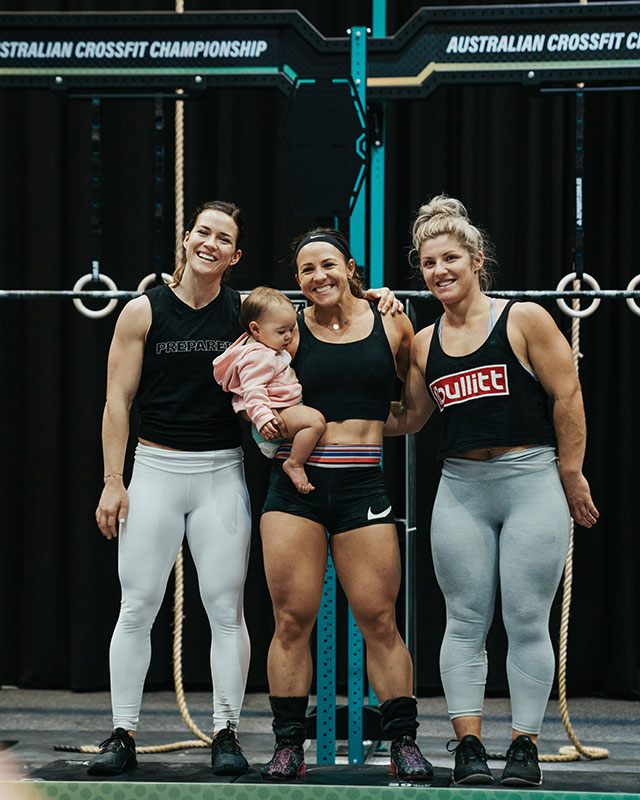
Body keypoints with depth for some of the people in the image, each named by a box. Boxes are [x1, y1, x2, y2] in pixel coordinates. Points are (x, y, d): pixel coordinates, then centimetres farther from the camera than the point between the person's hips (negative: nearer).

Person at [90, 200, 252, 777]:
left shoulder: (245, 313, 3)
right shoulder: (143, 312, 0)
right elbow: (118, 400, 1)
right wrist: (113, 481, -4)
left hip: (222, 474, 1)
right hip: (157, 470, -1)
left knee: (226, 608, 0)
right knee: (138, 607, -1)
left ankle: (227, 734, 9)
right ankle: (123, 735, 6)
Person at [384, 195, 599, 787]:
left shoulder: (524, 320, -3)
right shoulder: (425, 344, 10)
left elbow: (568, 398, -3)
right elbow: (408, 417, 20)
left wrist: (571, 477, -5)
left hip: (531, 482, -4)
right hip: (460, 489, 4)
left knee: (527, 622, -1)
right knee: (465, 622, 3)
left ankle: (525, 746, 8)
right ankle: (468, 745, 9)